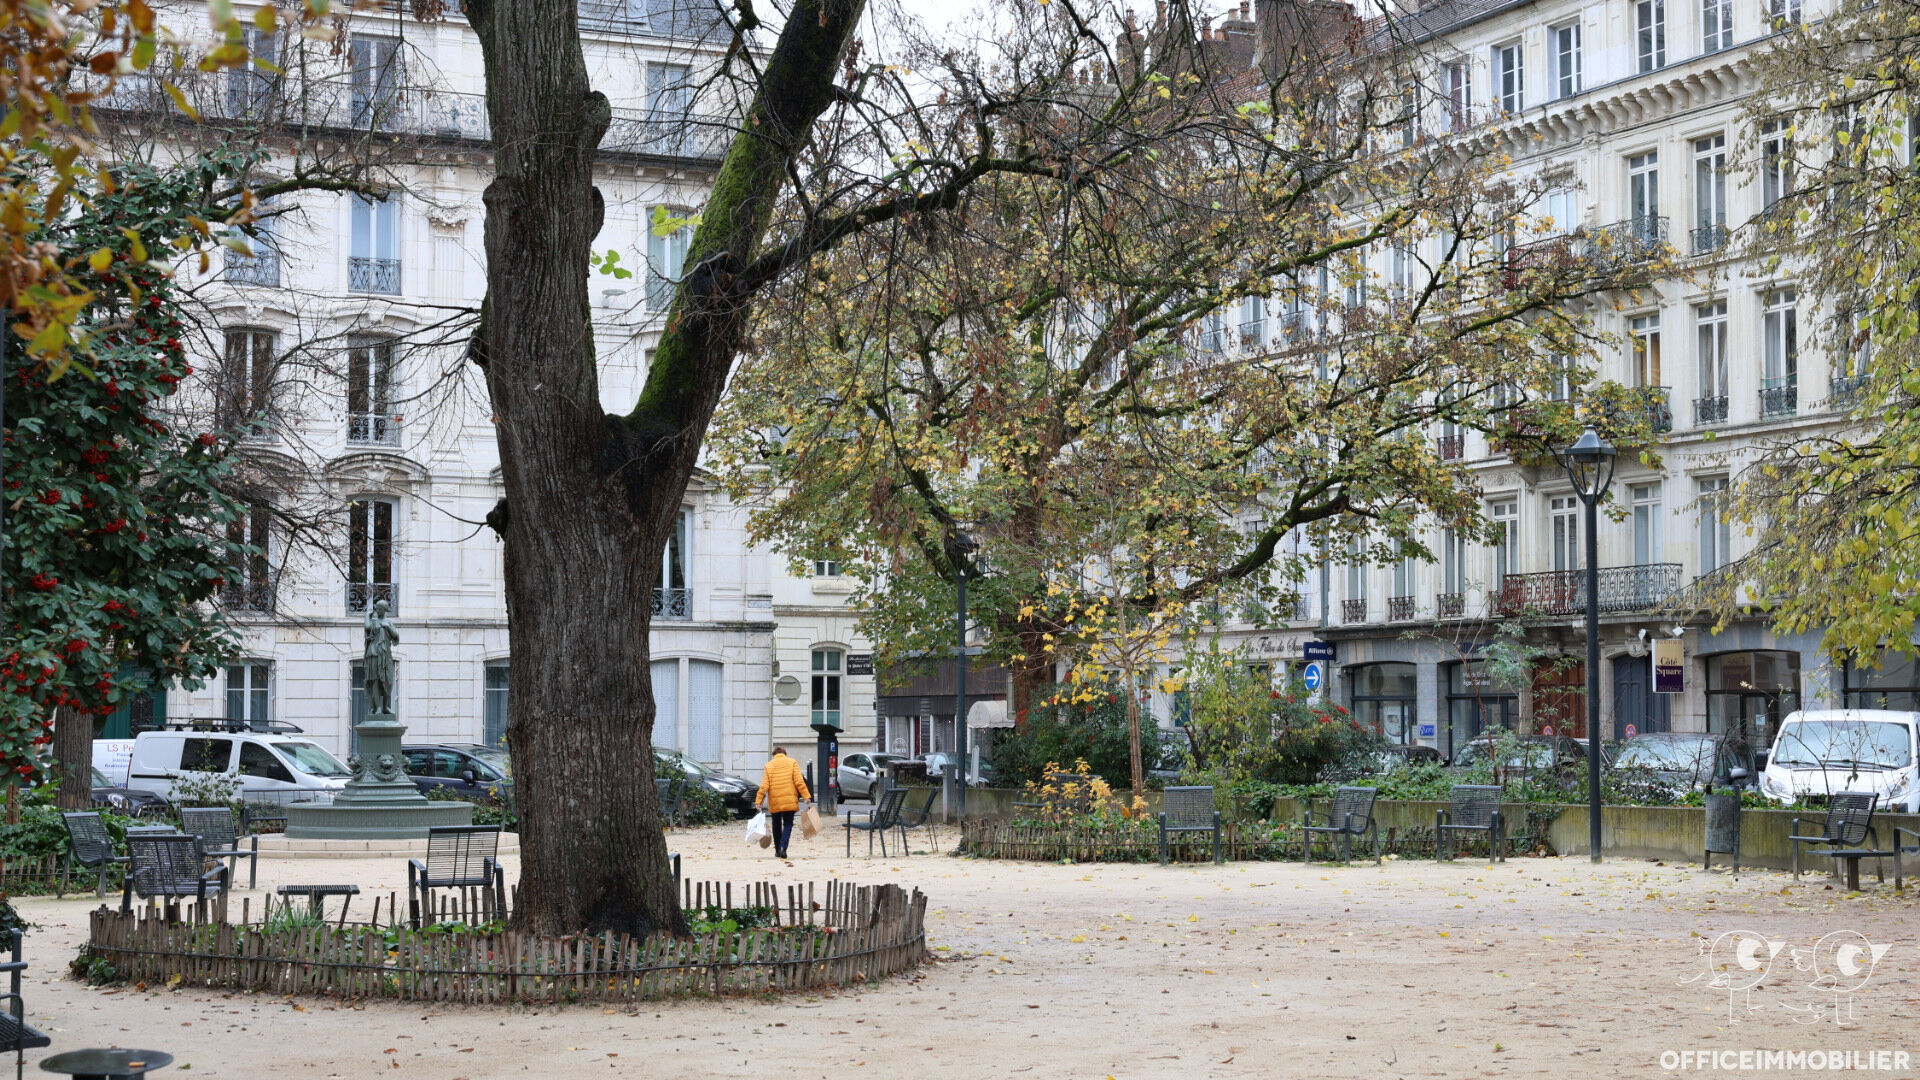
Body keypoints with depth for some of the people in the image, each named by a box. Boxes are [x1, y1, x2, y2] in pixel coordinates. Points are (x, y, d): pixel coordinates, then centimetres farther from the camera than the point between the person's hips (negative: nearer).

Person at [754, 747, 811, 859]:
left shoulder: (768, 766, 6)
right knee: (788, 824, 3)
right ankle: (783, 848, -17)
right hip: (789, 801, -1)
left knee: (776, 825, 15)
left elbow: (764, 785, -2)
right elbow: (799, 781, -6)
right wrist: (806, 796, -5)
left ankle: (777, 850, 18)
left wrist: (758, 800, 0)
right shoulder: (792, 763, 4)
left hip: (774, 801, 1)